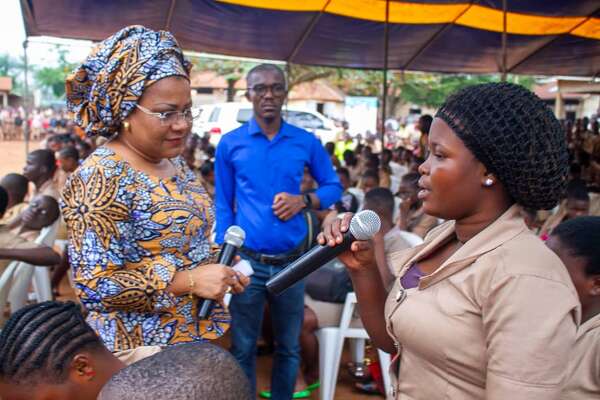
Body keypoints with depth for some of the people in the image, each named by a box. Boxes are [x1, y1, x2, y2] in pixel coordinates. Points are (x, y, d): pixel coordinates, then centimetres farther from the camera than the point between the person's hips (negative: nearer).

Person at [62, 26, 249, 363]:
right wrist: (188, 281, -26)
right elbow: (92, 285, -23)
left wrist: (221, 270, 0)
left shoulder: (177, 164, 5)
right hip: (140, 352, -8)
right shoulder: (100, 178, -20)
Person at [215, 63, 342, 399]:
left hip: (292, 262, 1)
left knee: (289, 348, 16)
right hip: (248, 262, -1)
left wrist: (304, 200, -11)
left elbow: (334, 186, 9)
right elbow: (223, 206, 3)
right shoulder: (230, 144, -1)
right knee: (243, 349, 12)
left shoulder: (307, 142, 0)